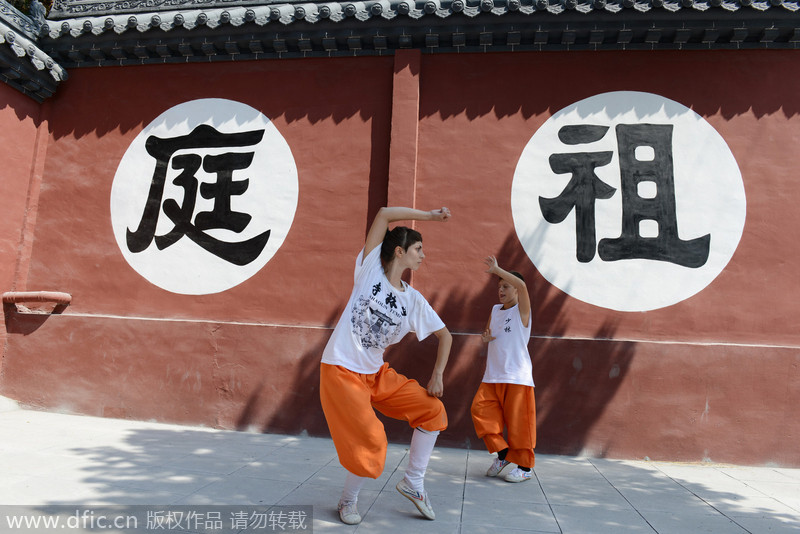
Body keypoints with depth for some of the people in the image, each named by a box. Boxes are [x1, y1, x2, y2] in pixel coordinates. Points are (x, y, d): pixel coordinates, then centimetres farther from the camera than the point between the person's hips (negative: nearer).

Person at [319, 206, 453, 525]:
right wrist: (429, 215, -8)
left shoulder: (414, 301, 3)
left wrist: (437, 376, 2)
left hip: (377, 374, 6)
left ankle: (413, 483, 16)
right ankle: (348, 501, 18)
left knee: (432, 408, 0)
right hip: (341, 370, -6)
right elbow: (384, 214, -14)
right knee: (370, 442, -11)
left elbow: (445, 335, 12)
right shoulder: (370, 270, -8)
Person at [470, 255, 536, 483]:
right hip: (493, 375, 6)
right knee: (480, 409, -4)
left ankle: (524, 467, 15)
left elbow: (522, 285, -24)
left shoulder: (522, 309, -4)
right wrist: (486, 337, 3)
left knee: (518, 421, -2)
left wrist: (496, 269, -21)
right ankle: (503, 453, 12)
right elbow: (487, 333, 27)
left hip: (517, 376, -6)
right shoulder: (495, 309, 15)